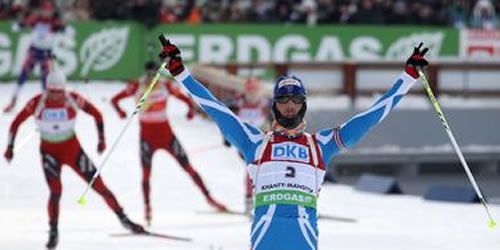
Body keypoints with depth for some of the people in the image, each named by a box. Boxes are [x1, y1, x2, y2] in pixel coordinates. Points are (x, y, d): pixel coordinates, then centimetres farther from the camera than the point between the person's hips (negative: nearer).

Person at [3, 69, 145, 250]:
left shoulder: (73, 100, -17)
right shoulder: (37, 103, -18)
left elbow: (96, 114, -3)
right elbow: (16, 122, -7)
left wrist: (101, 139, -4)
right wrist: (10, 147, -9)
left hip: (72, 148, 1)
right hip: (49, 152, -1)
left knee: (99, 186, -1)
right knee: (56, 191, -18)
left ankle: (123, 219, 13)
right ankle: (53, 233, -1)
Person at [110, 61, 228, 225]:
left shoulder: (166, 86, -4)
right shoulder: (137, 87, -7)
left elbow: (185, 99, 3)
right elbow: (115, 100, -4)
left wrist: (191, 109, -18)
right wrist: (120, 111, -24)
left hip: (166, 134, 1)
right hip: (147, 136, -1)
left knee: (188, 167, 2)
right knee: (146, 173, -4)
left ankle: (208, 198, 8)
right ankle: (147, 209, 8)